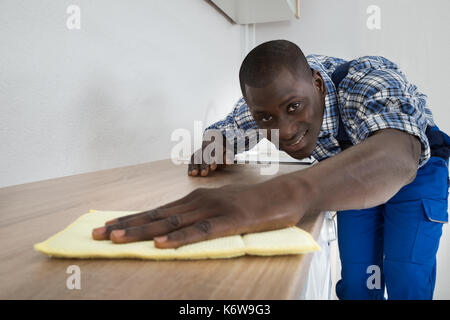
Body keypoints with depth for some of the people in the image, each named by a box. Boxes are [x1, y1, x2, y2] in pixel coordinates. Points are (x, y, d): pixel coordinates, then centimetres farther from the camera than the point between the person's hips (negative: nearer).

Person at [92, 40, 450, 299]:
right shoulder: (265, 104, -24)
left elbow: (398, 156, -59)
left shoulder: (371, 82, -39)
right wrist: (208, 153, -34)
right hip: (355, 174, 4)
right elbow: (219, 133, -8)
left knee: (406, 282, -11)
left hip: (416, 166, -3)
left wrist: (291, 193, -78)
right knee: (357, 279, 0)